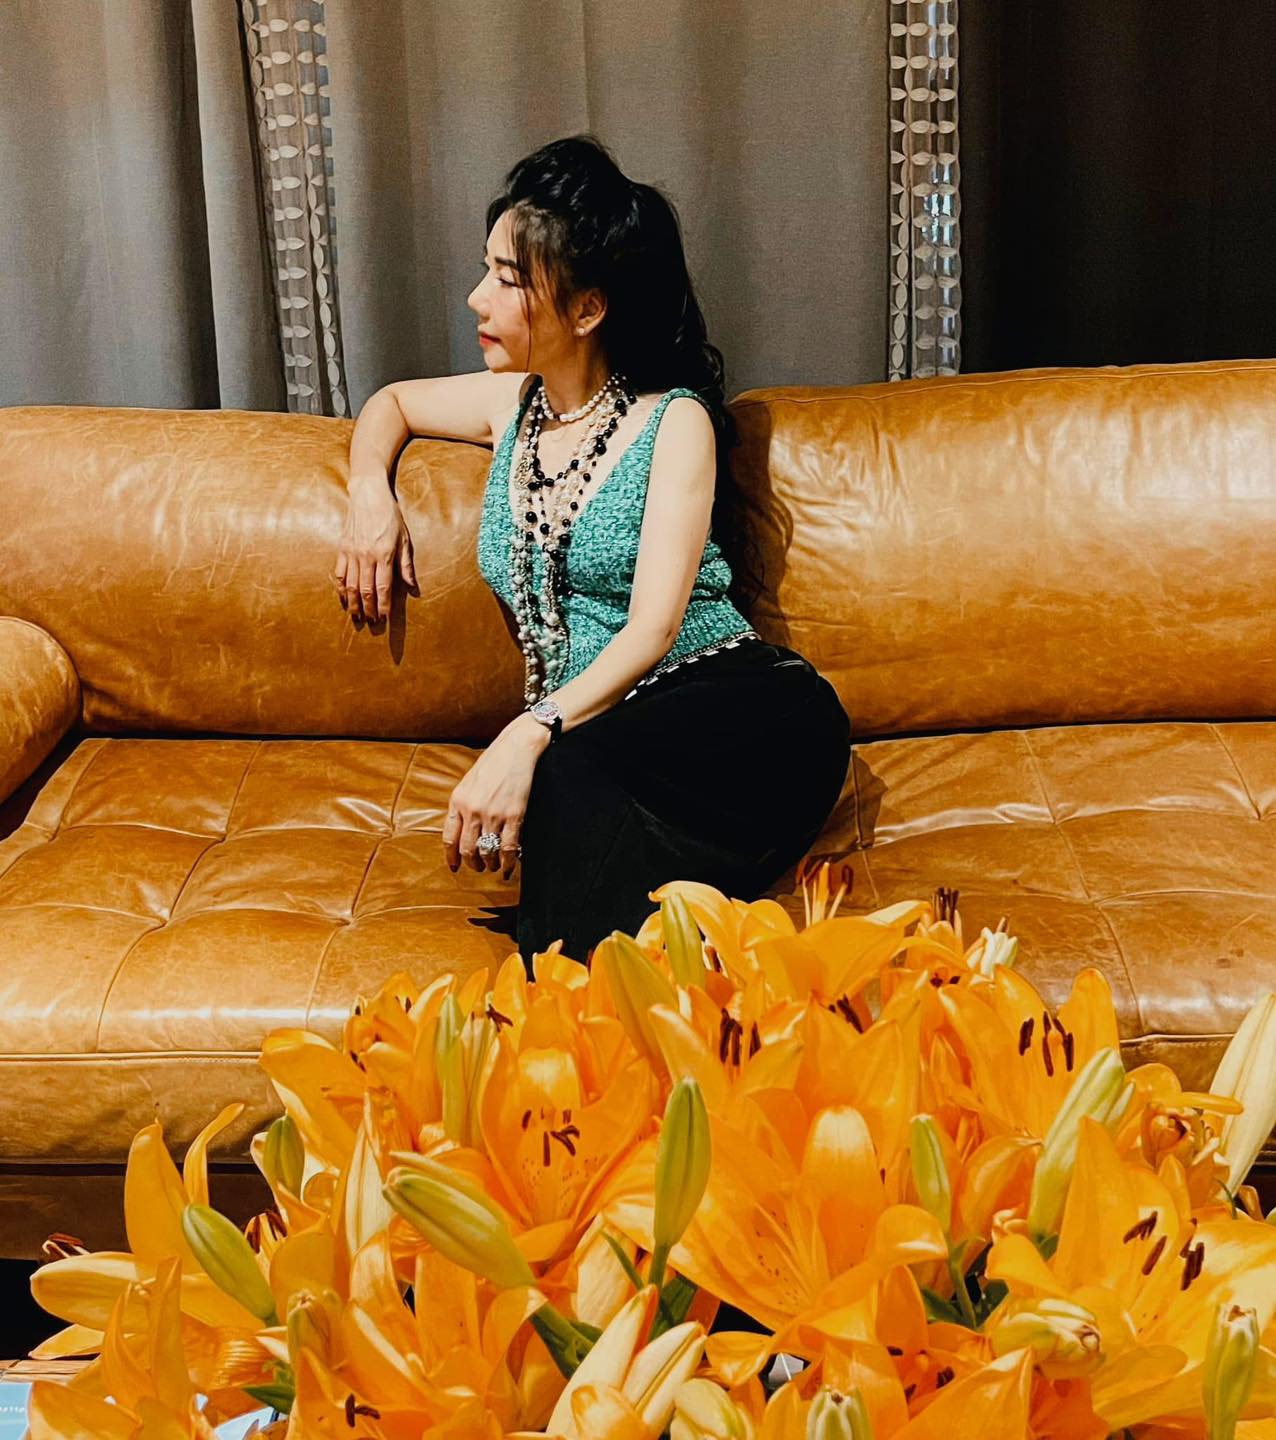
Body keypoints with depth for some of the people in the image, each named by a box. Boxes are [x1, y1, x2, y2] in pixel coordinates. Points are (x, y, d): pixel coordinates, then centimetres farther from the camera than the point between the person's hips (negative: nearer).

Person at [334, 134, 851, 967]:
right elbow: (390, 404, 39)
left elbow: (654, 625, -12)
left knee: (568, 775, -37)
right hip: (583, 741, 4)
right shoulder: (512, 405, 18)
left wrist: (531, 734, -28)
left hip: (746, 716, -4)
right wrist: (370, 493, 14)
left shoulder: (674, 421, 0)